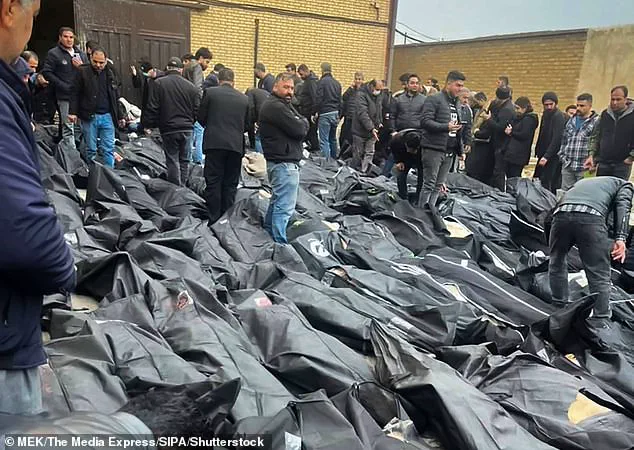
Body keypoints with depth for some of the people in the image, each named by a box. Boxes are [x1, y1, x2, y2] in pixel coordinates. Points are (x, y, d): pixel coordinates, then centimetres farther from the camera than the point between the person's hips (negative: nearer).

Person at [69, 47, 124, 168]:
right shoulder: (83, 72, 0)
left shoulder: (110, 74, 10)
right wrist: (73, 112, -10)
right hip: (89, 117, -2)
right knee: (91, 150, 6)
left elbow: (116, 98, 15)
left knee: (108, 149, 2)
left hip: (107, 116, 2)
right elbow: (75, 94, 0)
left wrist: (120, 117, 15)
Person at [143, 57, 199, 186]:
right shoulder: (191, 86, 3)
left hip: (169, 129, -2)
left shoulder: (159, 83, -3)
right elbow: (197, 111, 6)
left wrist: (147, 125, 5)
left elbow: (152, 108, -5)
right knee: (184, 161, 12)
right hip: (187, 129, 3)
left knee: (172, 161, 3)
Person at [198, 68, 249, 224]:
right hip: (236, 145, 2)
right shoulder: (244, 99, 7)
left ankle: (214, 220, 6)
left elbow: (201, 117, 4)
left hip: (215, 142, -2)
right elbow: (246, 125, 11)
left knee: (213, 182, 4)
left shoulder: (210, 92, 0)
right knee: (230, 184, 10)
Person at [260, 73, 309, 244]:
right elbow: (300, 130, -20)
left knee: (277, 200, 21)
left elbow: (301, 128, 13)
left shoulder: (284, 105, 18)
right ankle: (280, 243, -6)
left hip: (277, 161, 11)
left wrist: (301, 123, -7)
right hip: (285, 163, -11)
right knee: (285, 207, -9)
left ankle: (268, 233, 32)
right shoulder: (276, 107, -16)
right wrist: (304, 122, 0)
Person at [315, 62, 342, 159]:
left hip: (325, 114, -7)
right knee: (333, 139, 17)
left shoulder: (322, 82, -9)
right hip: (335, 114, 7)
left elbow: (319, 99, -13)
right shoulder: (337, 83, 11)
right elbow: (340, 101, 15)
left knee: (324, 141, -7)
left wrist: (315, 112, -2)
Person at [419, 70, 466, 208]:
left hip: (449, 151, 8)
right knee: (429, 185, -6)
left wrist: (460, 149, 17)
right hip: (434, 149, -8)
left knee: (438, 186, 9)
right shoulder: (434, 100, -6)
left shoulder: (456, 103, 20)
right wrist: (446, 127, -26)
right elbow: (425, 121, -16)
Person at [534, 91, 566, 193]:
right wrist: (538, 151, 12)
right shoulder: (546, 115, 15)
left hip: (553, 157, -8)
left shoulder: (559, 116, -12)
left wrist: (546, 156, -25)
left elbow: (557, 139, -20)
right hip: (544, 155, 8)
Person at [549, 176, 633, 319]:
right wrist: (620, 238, -4)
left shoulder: (582, 181, 44)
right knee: (599, 277, 5)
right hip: (591, 216, -4)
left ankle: (559, 308, 32)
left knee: (556, 264, 25)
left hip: (561, 213, 4)